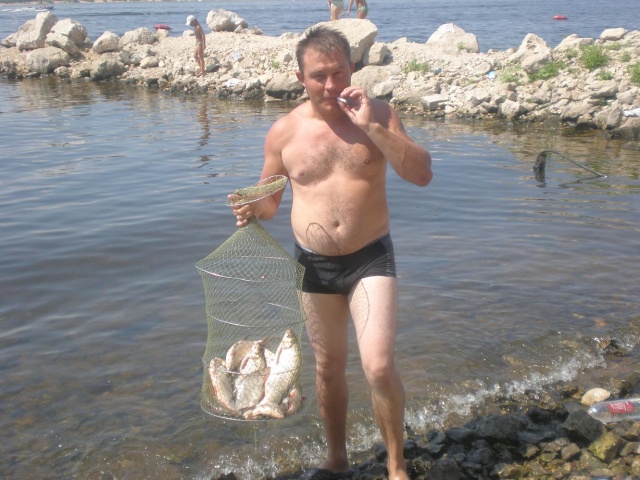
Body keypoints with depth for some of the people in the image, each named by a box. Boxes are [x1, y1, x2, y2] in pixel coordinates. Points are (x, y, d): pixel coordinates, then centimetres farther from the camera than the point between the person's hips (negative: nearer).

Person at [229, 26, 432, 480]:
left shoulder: (377, 114, -6)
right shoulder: (284, 131, -2)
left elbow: (422, 174, -16)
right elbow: (269, 198, 9)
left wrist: (371, 126, -24)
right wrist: (252, 209, -15)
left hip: (370, 258, -2)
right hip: (314, 263, 2)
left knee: (379, 366, -14)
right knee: (329, 367, 16)